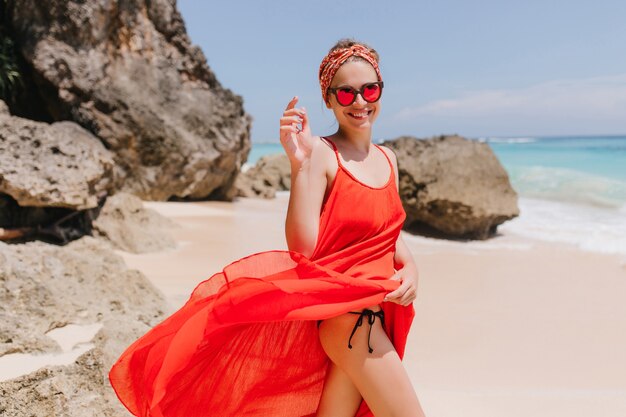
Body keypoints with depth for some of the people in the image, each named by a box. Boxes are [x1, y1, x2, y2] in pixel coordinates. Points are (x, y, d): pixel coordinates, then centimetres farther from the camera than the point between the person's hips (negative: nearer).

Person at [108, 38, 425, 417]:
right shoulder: (321, 153, -12)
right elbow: (302, 247, -20)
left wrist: (410, 269, -4)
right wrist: (299, 163, -26)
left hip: (379, 309, 7)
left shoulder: (388, 158, 10)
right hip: (340, 309, -7)